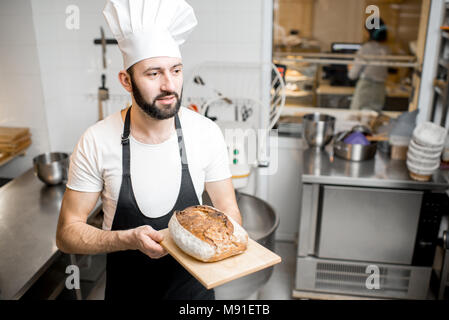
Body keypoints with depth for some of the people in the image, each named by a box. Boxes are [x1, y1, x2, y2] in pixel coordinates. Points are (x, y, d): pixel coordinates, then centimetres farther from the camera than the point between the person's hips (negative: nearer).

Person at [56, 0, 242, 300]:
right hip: (126, 286, 0)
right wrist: (130, 239, -29)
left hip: (193, 281, 1)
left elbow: (228, 210, -4)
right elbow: (67, 232, -13)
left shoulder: (207, 133, -15)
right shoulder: (97, 141, -20)